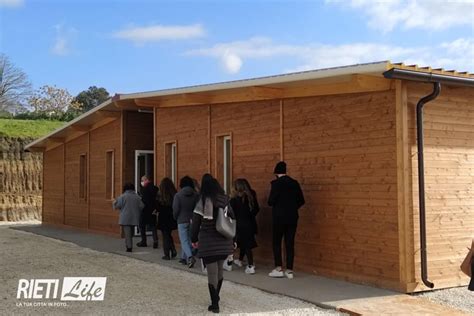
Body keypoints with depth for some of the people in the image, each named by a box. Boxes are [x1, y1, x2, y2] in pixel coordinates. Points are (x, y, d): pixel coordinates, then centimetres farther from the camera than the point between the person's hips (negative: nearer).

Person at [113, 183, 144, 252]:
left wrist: (114, 203, 11)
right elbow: (141, 206, 2)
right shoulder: (137, 196, 3)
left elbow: (117, 206, -10)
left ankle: (129, 247, -12)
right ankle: (129, 245, 23)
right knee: (131, 233, 18)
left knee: (127, 233, -5)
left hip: (125, 218, -4)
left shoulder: (123, 196, -10)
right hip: (134, 218, 4)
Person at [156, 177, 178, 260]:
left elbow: (157, 209, -12)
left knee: (165, 236, 8)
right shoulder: (175, 195, -9)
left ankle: (167, 255, 10)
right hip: (172, 219, 3)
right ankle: (173, 250, 10)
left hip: (164, 220, -3)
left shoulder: (160, 197, -16)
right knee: (169, 235, 22)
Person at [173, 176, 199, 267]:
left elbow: (175, 209, -10)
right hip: (192, 221, 4)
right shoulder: (196, 195, -1)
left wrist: (175, 218, 8)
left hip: (182, 221, -4)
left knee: (184, 240, -3)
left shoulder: (178, 195, -10)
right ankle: (184, 258, 27)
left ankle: (190, 257, -23)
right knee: (189, 240, 16)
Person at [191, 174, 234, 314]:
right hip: (224, 242, 5)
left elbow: (196, 222, -6)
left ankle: (215, 304, 3)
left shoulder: (203, 201, -8)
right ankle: (216, 297, 33)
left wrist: (194, 239, 6)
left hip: (208, 242, -5)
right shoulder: (225, 200, 5)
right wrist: (233, 240, 14)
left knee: (212, 272, 1)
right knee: (220, 269, 20)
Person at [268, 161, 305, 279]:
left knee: (277, 242, 7)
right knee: (290, 243, 7)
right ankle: (289, 270, 7)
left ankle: (279, 269, 4)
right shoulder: (295, 183, 5)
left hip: (279, 217, -4)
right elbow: (301, 201, 6)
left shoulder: (276, 183, -11)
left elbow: (271, 201, -14)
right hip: (292, 218, 5)